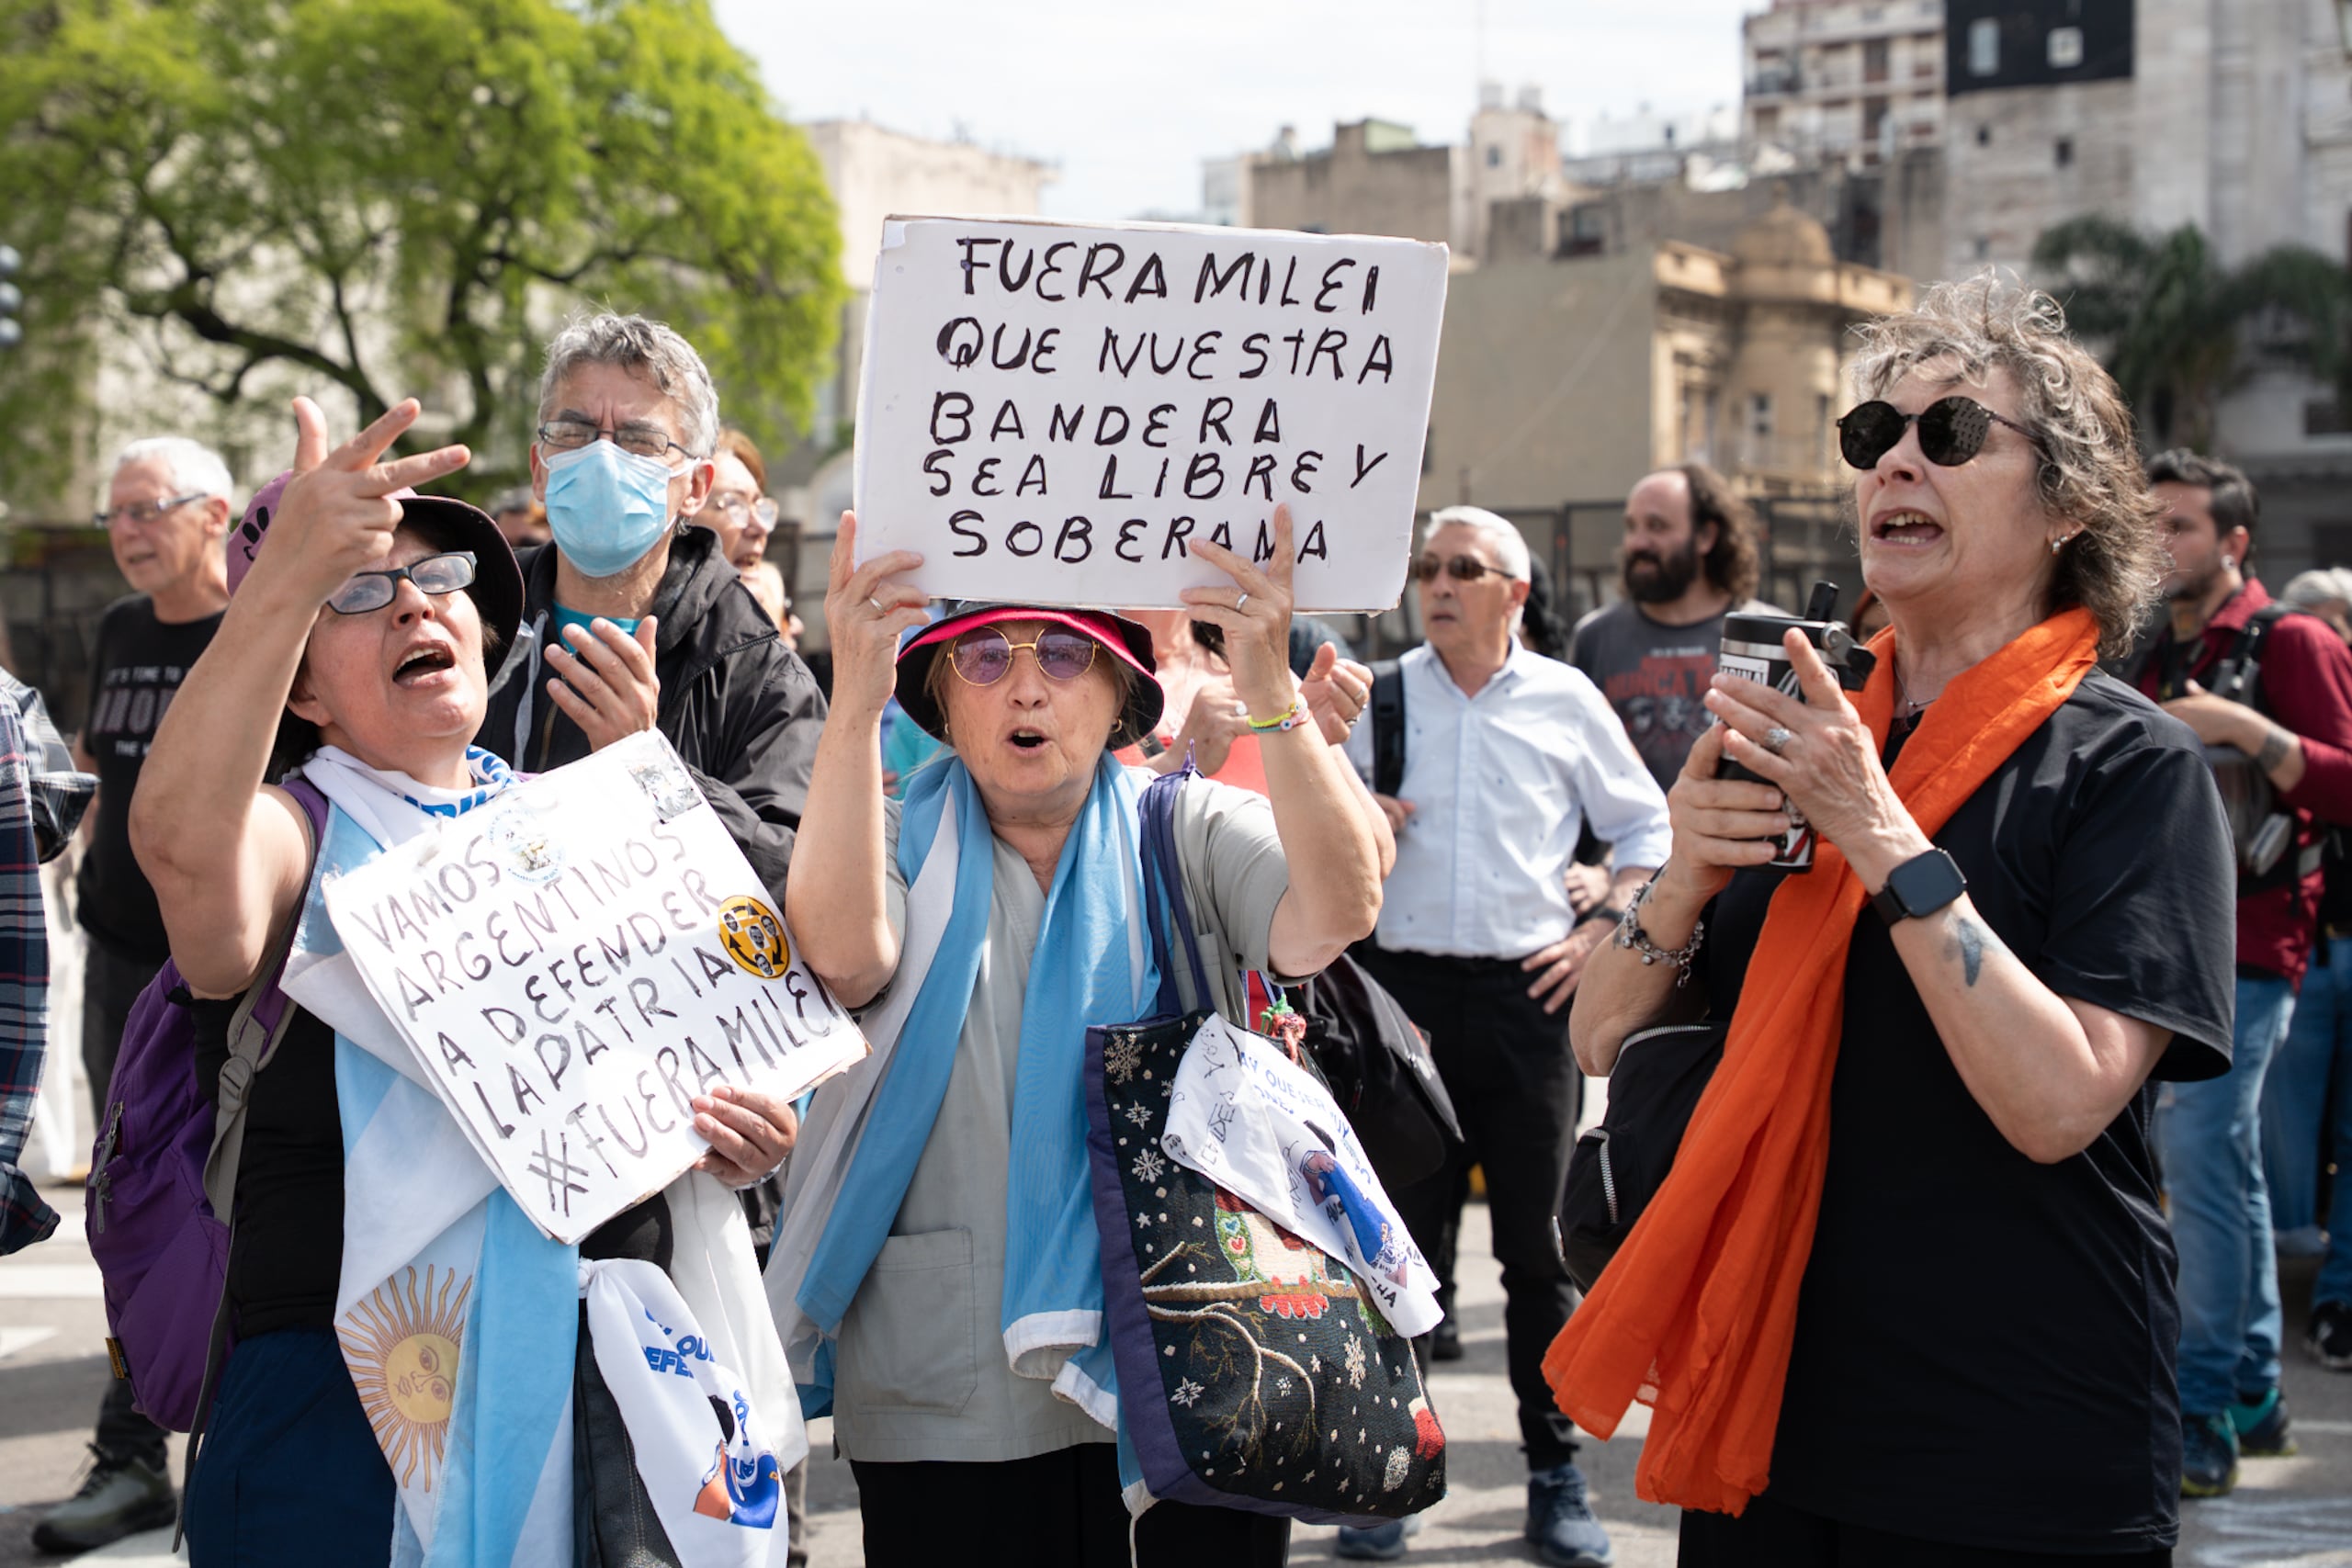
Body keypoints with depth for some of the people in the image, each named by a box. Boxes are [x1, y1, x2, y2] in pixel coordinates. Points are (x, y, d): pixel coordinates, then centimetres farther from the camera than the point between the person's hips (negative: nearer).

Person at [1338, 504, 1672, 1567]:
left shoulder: (1566, 700, 7)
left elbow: (1646, 826, 13)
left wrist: (1601, 935, 3)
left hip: (1527, 994, 0)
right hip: (1403, 990, 0)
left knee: (1537, 1242, 4)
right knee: (1398, 1237, 2)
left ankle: (1555, 1477, 12)